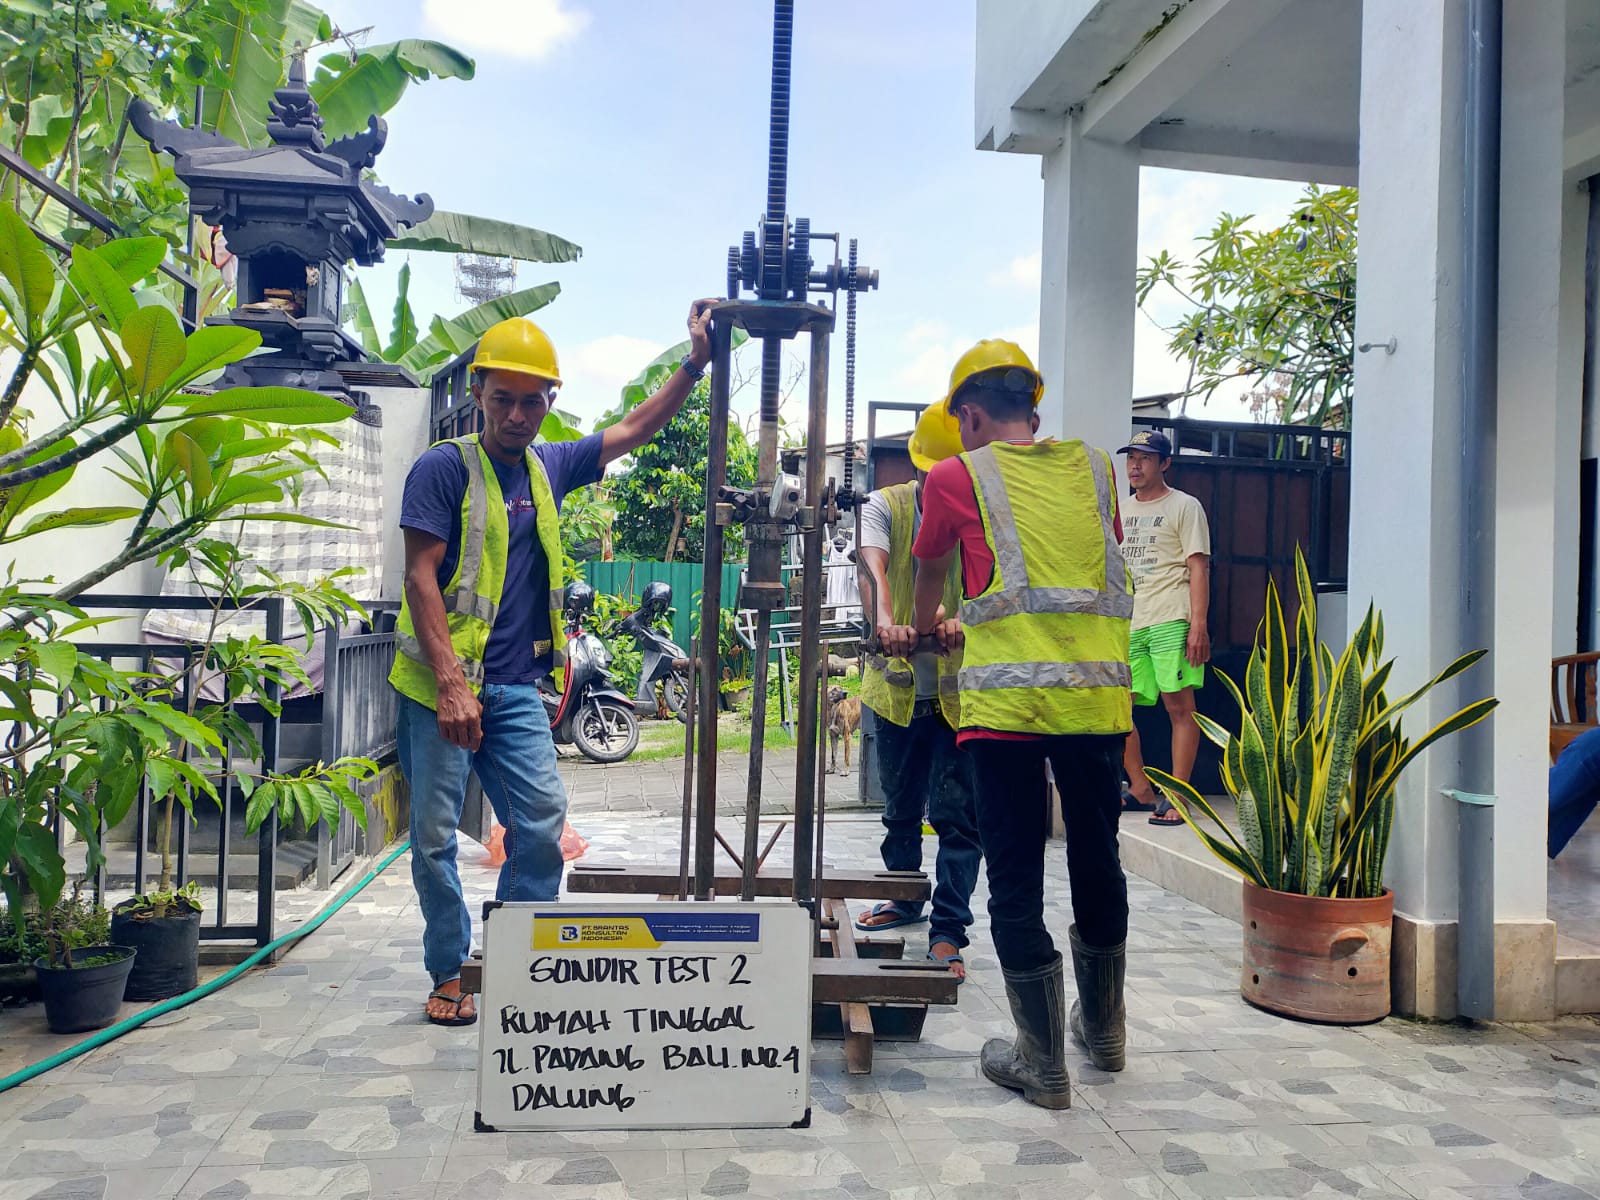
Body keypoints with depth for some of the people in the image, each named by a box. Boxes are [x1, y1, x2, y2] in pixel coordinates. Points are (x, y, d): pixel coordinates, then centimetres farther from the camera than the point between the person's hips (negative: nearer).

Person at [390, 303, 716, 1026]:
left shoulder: (548, 467, 12)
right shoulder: (443, 468, -6)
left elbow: (633, 431, 20)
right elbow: (420, 578, -11)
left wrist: (695, 362, 13)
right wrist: (452, 686, -19)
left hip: (515, 687, 5)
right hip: (440, 684, -5)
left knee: (543, 820, -2)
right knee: (435, 836, 2)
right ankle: (449, 974, 18)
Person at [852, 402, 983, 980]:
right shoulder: (886, 506, -1)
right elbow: (872, 563, -20)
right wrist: (883, 618, -41)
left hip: (963, 691, -2)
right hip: (898, 687, 2)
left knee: (957, 816, -1)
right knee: (901, 808, 18)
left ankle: (948, 931, 10)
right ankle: (906, 899, 39)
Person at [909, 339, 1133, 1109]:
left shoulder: (955, 477, 7)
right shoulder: (1093, 467, 16)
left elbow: (930, 570, 23)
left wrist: (927, 628, 46)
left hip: (1007, 694, -4)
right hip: (1098, 690, 4)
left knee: (1015, 874, 6)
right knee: (1096, 858, 18)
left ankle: (1044, 1065, 14)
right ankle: (1103, 1030, 37)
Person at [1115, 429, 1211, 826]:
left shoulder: (1184, 507, 1)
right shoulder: (1122, 512, 19)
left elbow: (1198, 568, -6)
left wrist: (1198, 624, -15)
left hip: (1171, 621, -7)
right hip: (1127, 624, 7)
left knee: (1179, 706, -6)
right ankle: (1140, 789, 18)